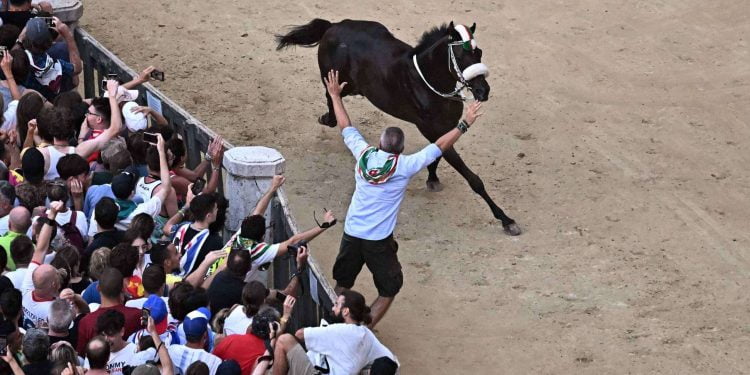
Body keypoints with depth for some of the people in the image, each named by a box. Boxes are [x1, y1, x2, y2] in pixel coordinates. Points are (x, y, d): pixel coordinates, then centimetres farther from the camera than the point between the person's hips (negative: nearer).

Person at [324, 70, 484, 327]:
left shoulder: (364, 155, -3)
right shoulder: (404, 166, -13)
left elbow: (346, 128, 12)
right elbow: (439, 147, -8)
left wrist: (335, 96, 24)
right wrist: (464, 124, 0)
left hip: (351, 233, 4)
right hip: (379, 240, -4)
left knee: (342, 285, 21)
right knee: (388, 291, 12)